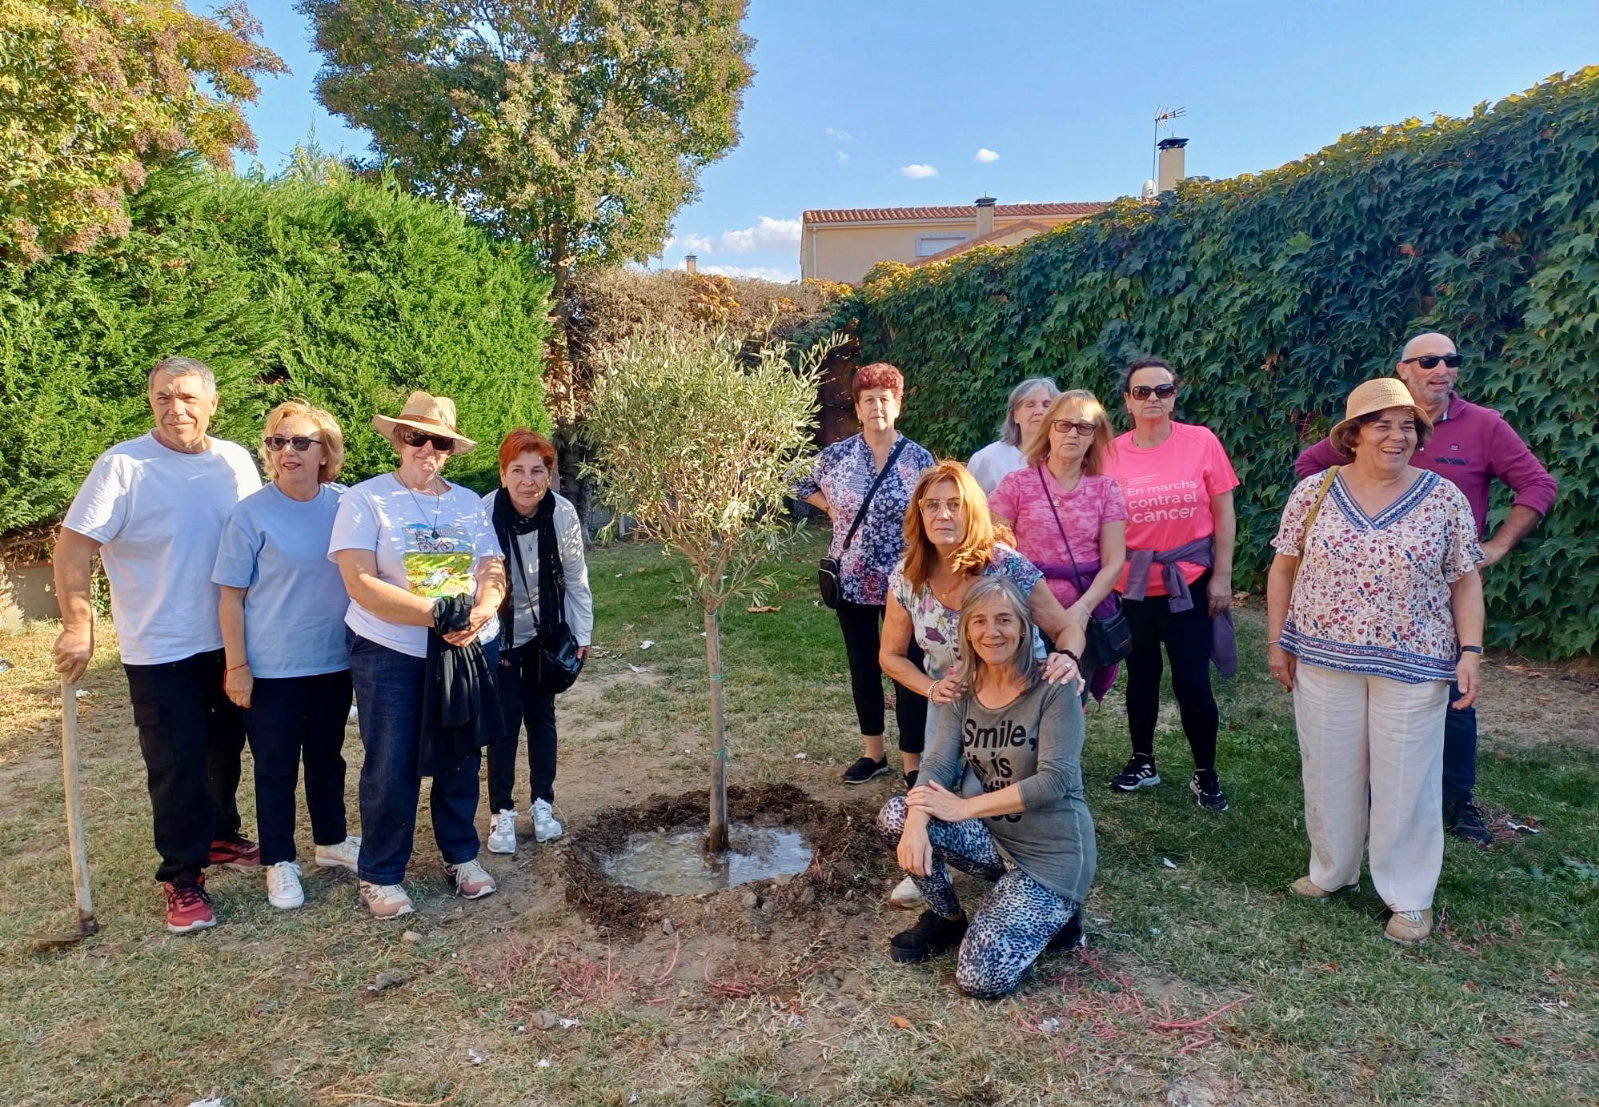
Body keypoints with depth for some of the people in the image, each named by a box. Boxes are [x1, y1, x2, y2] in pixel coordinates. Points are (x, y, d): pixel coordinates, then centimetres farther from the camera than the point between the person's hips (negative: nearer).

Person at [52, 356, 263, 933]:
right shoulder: (123, 465, -12)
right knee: (177, 765, 1)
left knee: (225, 749, 19)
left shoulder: (237, 462, 1)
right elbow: (72, 546, -13)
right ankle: (182, 878, 17)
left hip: (230, 641, 5)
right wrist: (78, 627, -18)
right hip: (161, 648, -4)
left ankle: (220, 836, 39)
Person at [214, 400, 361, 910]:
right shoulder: (251, 514, -11)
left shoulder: (345, 505, -2)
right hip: (271, 669, -3)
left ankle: (331, 840, 37)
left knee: (327, 756, 19)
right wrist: (236, 666, -10)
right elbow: (231, 597, -8)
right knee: (275, 768, 9)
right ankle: (279, 863, 26)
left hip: (334, 661, 3)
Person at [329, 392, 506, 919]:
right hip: (389, 656, -4)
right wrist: (435, 612, -23)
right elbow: (361, 585, -16)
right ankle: (380, 875, 22)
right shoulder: (365, 499, -6)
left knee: (460, 759, 12)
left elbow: (494, 573, 2)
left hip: (462, 652, 4)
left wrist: (476, 616, -19)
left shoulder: (469, 503, 8)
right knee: (391, 769, 3)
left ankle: (461, 855, 31)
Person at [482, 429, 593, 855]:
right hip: (499, 635, -2)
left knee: (541, 715, 11)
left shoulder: (563, 513, -18)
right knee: (504, 719, 0)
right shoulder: (484, 514, -24)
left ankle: (543, 803, 27)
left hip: (545, 632, 2)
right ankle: (502, 812, 16)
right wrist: (485, 636, -20)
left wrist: (582, 635, -3)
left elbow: (575, 578, -7)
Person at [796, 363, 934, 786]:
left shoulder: (918, 459, -5)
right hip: (852, 581, 2)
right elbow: (804, 486, 16)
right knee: (862, 665, 12)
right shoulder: (837, 455, -1)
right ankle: (873, 752, 28)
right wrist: (836, 510, 4)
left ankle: (912, 762, 13)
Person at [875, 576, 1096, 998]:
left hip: (1051, 853, -5)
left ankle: (1055, 913, 12)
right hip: (993, 836, 6)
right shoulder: (962, 693, -1)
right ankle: (946, 917, 7)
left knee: (980, 978, -15)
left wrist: (962, 808, -24)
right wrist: (916, 826, -30)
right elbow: (937, 766, -9)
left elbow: (1054, 781, -24)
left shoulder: (1054, 688, -17)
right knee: (896, 816, -18)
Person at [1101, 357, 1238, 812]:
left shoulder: (1201, 442, -7)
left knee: (1192, 681, 2)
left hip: (1190, 582, -2)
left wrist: (1222, 576, -5)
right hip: (1131, 584, 2)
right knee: (1141, 676, 16)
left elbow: (1223, 513, -3)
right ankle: (1142, 762, 33)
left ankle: (1205, 774, 22)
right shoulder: (1111, 454, -4)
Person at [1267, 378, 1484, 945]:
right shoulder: (1313, 492, -1)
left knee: (1407, 780, 7)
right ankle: (1332, 870, 32)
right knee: (1329, 771, 12)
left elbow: (1465, 583, 2)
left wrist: (1470, 652, -7)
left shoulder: (1445, 499, -2)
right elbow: (1283, 568, 4)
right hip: (1323, 660, 1)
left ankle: (1409, 895, 23)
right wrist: (1276, 641, 1)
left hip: (1414, 665, -1)